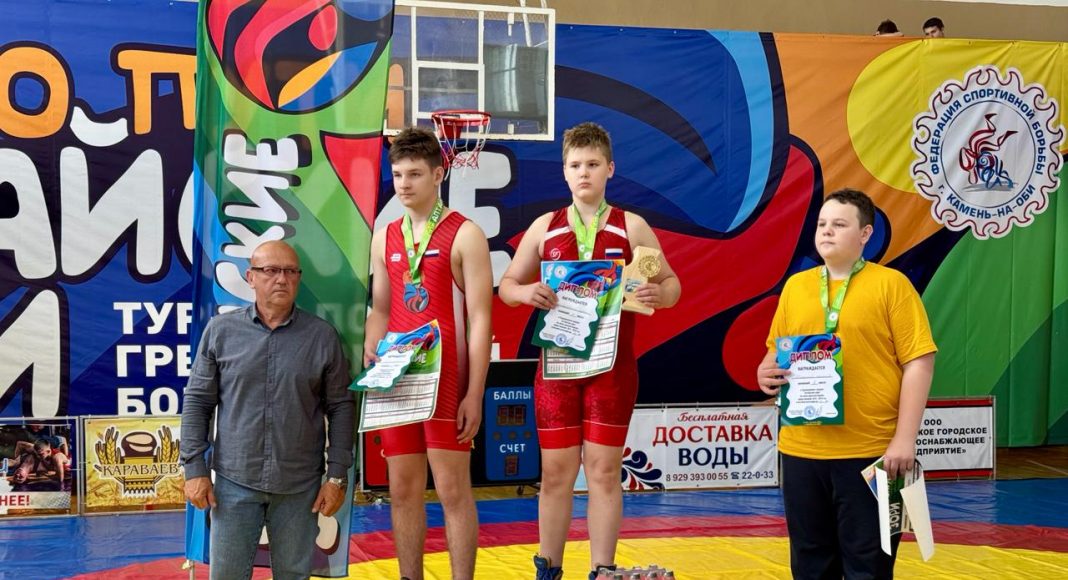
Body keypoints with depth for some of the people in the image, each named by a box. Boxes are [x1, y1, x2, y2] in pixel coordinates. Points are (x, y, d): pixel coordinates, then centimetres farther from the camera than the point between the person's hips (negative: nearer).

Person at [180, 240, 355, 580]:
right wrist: (195, 469, -1)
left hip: (300, 485, 0)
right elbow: (198, 402, 4)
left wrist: (337, 476, 0)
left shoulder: (322, 336, 1)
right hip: (234, 480, 0)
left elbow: (340, 407, 4)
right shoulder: (221, 331, 2)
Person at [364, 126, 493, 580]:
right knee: (403, 489, 9)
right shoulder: (385, 238, 12)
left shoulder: (464, 235, -5)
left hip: (447, 380, -5)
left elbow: (479, 320, -8)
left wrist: (474, 393, -13)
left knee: (452, 488, -1)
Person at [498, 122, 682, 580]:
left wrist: (658, 293, -17)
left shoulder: (631, 227, 2)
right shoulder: (544, 228, 6)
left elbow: (671, 284, 6)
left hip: (612, 366, -1)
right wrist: (527, 292, -11)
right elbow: (506, 286, 12)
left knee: (604, 470, 2)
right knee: (555, 471, 7)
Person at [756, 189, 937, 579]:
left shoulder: (891, 284, -3)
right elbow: (775, 352, 20)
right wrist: (766, 373, -4)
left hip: (871, 451, -4)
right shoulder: (795, 285, 11)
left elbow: (918, 362, -6)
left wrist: (904, 438, -13)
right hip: (801, 450, 4)